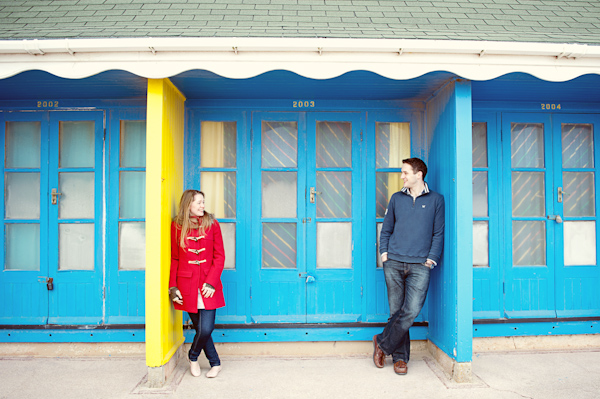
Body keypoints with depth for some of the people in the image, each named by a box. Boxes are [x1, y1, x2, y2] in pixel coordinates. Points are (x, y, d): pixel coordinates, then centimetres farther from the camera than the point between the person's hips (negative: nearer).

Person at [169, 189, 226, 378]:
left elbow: (219, 256, 1)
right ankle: (215, 363, 28)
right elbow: (174, 259, 8)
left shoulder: (212, 224, 3)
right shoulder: (177, 226, 4)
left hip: (208, 285, 0)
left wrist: (211, 282, -9)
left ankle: (193, 357, 24)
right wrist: (173, 287, 1)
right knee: (200, 328, 7)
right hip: (187, 286, 1)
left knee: (206, 329, -6)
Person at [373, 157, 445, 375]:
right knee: (396, 311, 3)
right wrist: (384, 251, 4)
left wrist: (431, 258, -3)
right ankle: (400, 357, 15)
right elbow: (386, 229, 17)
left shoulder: (436, 199, 9)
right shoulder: (396, 198, 14)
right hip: (394, 262, 2)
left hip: (419, 265, -2)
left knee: (411, 311, -11)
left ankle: (383, 343, 8)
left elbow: (438, 233, 7)